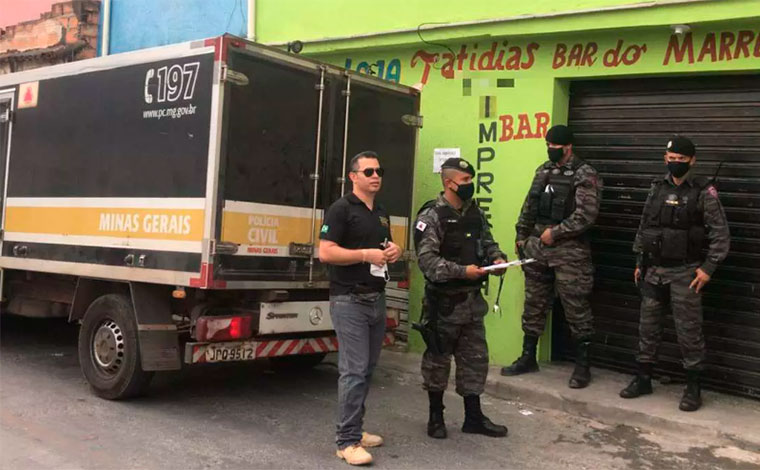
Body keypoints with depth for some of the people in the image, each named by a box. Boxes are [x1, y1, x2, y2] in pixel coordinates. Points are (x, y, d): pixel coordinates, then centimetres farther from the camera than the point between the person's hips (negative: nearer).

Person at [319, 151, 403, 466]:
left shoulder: (382, 213, 16)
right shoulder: (341, 209, -8)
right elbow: (326, 252, -16)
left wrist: (394, 251, 4)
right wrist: (367, 254, -19)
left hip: (377, 299, 8)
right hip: (350, 301, -8)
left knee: (367, 370, 11)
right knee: (354, 370, -10)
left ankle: (355, 430, 22)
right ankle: (347, 442, -3)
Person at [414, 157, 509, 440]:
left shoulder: (475, 213, 9)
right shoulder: (432, 216, -13)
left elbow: (487, 242, 19)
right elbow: (427, 260, -20)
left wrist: (497, 258, -3)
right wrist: (463, 271, -27)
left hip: (472, 300, 7)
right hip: (443, 302, -7)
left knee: (475, 358, 12)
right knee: (438, 359, 7)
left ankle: (473, 417, 24)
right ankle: (436, 416, 23)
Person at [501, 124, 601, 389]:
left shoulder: (584, 175, -8)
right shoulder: (543, 171, 13)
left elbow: (587, 214, -17)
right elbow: (529, 206, 20)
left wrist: (554, 232, -15)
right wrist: (521, 236, 17)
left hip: (569, 250, -7)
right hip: (537, 248, 7)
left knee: (576, 308, -1)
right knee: (534, 304, 13)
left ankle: (582, 366, 10)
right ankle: (528, 358, 25)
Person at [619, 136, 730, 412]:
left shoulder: (704, 192, -6)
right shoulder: (657, 188, 9)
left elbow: (720, 234, -7)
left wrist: (708, 268, -13)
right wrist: (639, 262, 13)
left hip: (685, 272, -5)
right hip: (653, 270, 5)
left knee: (689, 330, 0)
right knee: (648, 327, 11)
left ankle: (693, 388, 11)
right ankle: (643, 379, 22)